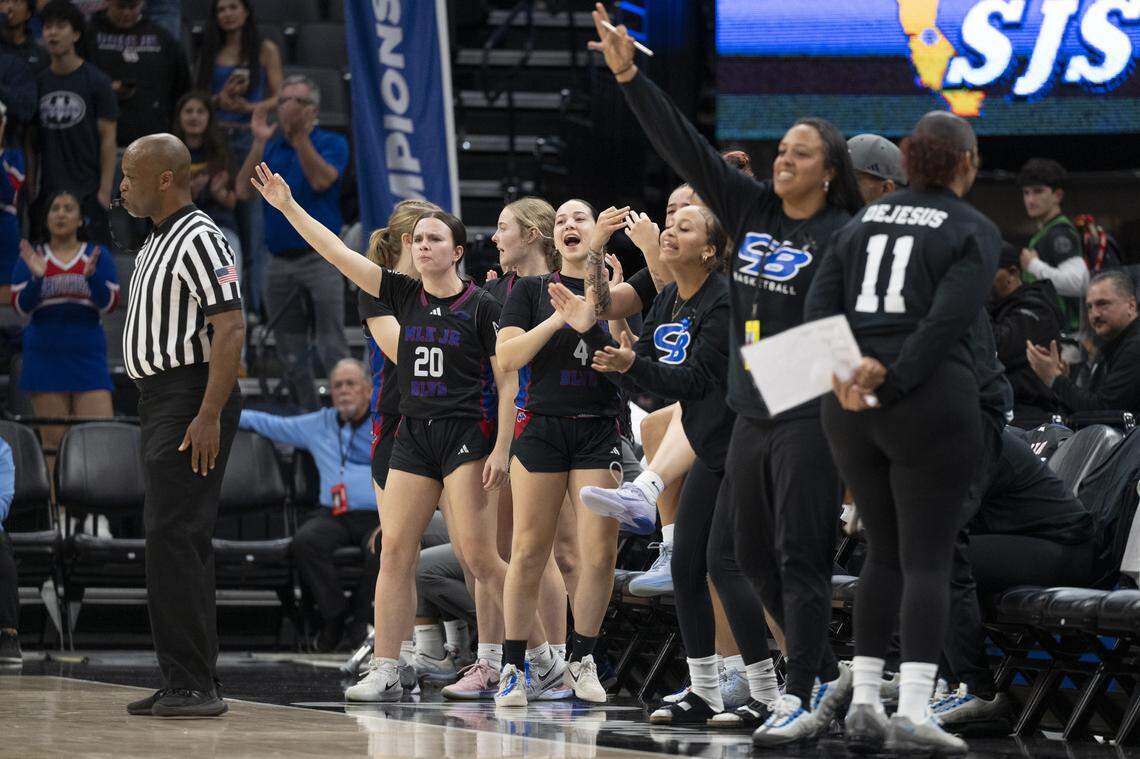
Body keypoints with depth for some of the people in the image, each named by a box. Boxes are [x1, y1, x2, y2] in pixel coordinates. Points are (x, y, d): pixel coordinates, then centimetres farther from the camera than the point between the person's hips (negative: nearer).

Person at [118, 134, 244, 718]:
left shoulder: (198, 238, -12)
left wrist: (209, 415, -25)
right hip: (160, 401, 11)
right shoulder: (157, 242, 19)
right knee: (181, 541, 11)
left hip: (190, 401, -11)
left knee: (173, 538, -14)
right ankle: (189, 683, 14)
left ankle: (190, 684, -14)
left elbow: (230, 328, -20)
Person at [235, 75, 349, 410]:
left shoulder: (331, 143, 2)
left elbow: (322, 180, -16)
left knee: (332, 347, -12)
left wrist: (299, 135, -19)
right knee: (291, 354, 8)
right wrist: (260, 142, -6)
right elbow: (243, 190, 1)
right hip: (280, 262, 5)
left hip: (319, 255, -5)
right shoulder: (271, 147, 13)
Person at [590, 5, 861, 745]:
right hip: (751, 413, 7)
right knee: (757, 558, 13)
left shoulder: (842, 237, -9)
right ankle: (827, 672, 27)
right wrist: (630, 76, 0)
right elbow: (686, 148, 7)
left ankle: (807, 701, -4)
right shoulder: (751, 209, 9)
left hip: (811, 418, -7)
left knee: (800, 559, -8)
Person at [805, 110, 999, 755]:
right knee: (929, 563, -5)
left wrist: (850, 378, -15)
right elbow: (946, 323, -17)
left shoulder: (862, 225, 15)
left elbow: (819, 315, 1)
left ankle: (864, 703, 7)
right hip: (931, 409, -6)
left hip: (852, 414, 6)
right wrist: (888, 382, -18)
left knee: (887, 556, 16)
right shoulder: (976, 233, -2)